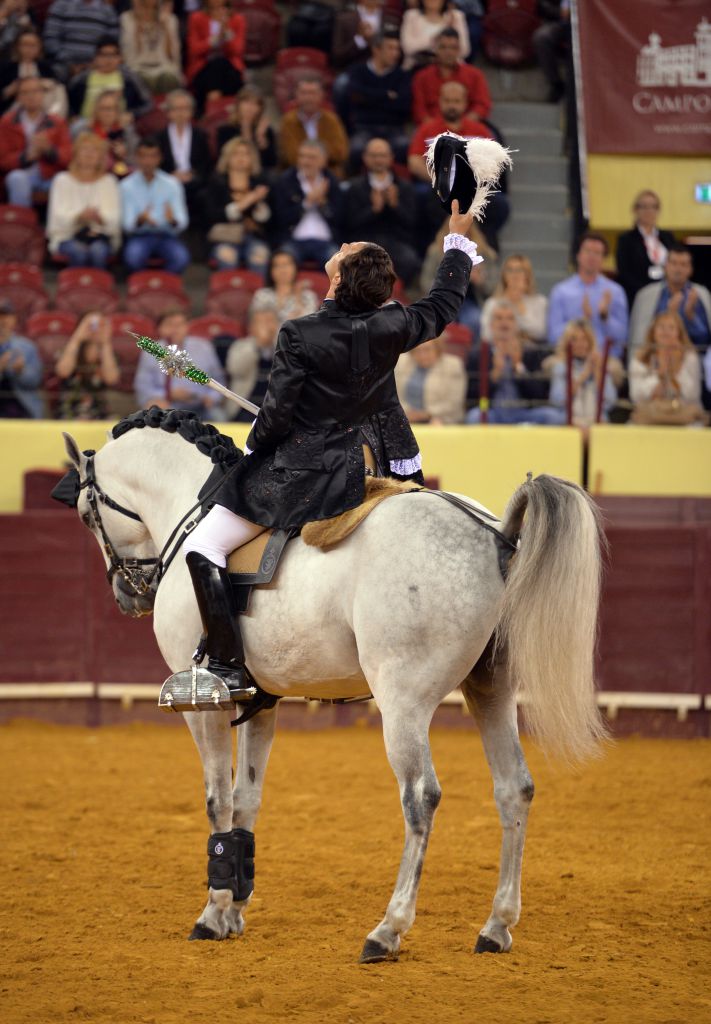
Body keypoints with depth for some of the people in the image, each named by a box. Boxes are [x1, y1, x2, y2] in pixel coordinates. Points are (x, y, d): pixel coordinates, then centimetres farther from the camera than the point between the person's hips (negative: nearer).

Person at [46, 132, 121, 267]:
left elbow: (114, 219, -1)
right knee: (79, 252, -35)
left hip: (100, 236, 1)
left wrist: (99, 217, -25)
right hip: (68, 236, -1)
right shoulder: (63, 180, 5)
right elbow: (59, 217, -6)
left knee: (98, 251, -34)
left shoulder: (108, 181, 9)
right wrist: (80, 216, -26)